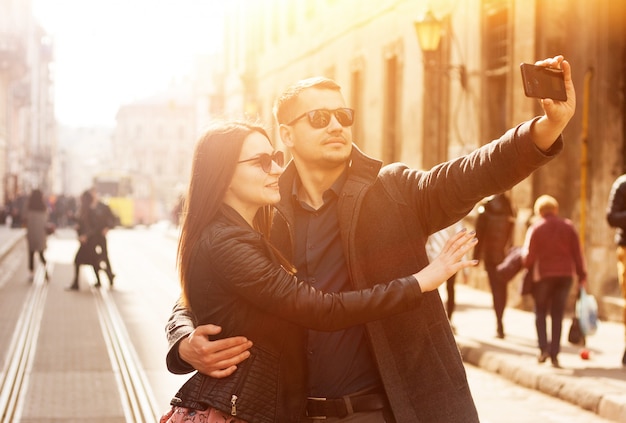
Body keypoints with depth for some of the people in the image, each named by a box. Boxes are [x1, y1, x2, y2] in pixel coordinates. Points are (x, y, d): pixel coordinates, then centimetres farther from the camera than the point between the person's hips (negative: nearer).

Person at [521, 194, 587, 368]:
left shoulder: (535, 229, -2)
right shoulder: (568, 227, 6)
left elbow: (529, 257, -6)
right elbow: (577, 253, 4)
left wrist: (529, 267, 15)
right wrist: (582, 275, 8)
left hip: (543, 275, -2)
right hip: (565, 275, 2)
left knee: (540, 311, 12)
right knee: (557, 314, 7)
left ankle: (544, 348, -4)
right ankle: (554, 354, 3)